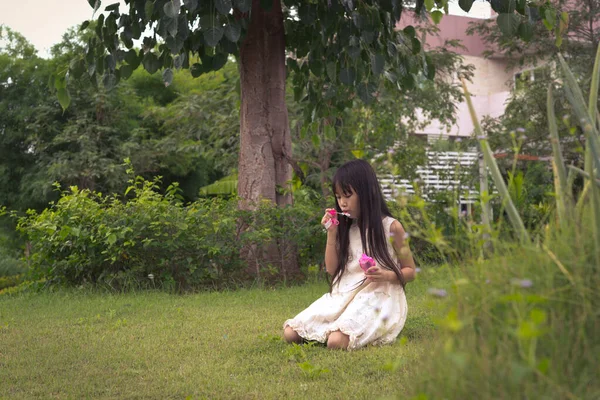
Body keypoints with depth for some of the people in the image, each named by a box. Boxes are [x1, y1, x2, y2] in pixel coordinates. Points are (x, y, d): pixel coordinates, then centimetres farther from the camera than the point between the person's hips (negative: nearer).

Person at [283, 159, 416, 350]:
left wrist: (386, 275, -19)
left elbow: (410, 271, 2)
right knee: (290, 334, -9)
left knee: (337, 341, -32)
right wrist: (331, 234, 0)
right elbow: (331, 269, 10)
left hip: (377, 297, -6)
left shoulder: (391, 227, -4)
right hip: (343, 295, 6)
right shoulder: (346, 228, 12)